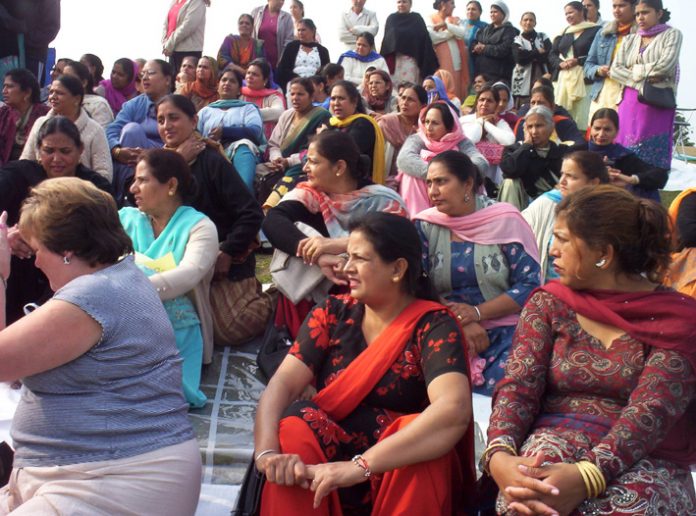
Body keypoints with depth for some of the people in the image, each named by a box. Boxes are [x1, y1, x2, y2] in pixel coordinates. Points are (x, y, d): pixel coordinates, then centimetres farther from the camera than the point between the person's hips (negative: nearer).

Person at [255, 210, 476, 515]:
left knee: (423, 433, -32)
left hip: (406, 473, -2)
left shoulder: (434, 325, -10)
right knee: (294, 428, -27)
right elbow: (283, 383, -9)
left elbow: (454, 409, -28)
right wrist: (267, 452, -29)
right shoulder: (333, 313, 1)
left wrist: (360, 466, -37)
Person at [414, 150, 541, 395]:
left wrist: (477, 313, -17)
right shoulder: (424, 226, 4)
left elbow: (530, 285, -4)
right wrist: (457, 322, -17)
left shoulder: (505, 220, -1)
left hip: (504, 333, -1)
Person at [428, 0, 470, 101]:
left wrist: (446, 25, -11)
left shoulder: (456, 20, 17)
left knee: (457, 90, 0)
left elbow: (462, 33, -1)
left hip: (456, 61, 4)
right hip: (441, 62, -4)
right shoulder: (431, 20, 5)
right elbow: (432, 38, -12)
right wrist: (453, 32, -2)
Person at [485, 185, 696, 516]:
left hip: (647, 459, -1)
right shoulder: (548, 303, 5)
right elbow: (518, 385, -6)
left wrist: (587, 476, -34)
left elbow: (652, 410, -17)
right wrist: (498, 455, -28)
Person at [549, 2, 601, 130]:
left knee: (582, 117, -11)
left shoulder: (595, 31, 1)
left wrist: (578, 61, -14)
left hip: (584, 78, -5)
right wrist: (560, 63, -5)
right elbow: (552, 55, 16)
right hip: (562, 78, 5)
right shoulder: (564, 33, 18)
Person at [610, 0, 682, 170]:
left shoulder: (672, 34, 4)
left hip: (658, 103, -4)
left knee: (653, 153, -6)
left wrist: (634, 71, -2)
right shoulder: (630, 39, 16)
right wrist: (641, 83, -9)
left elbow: (665, 65, -11)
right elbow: (615, 70, 3)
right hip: (630, 102, 4)